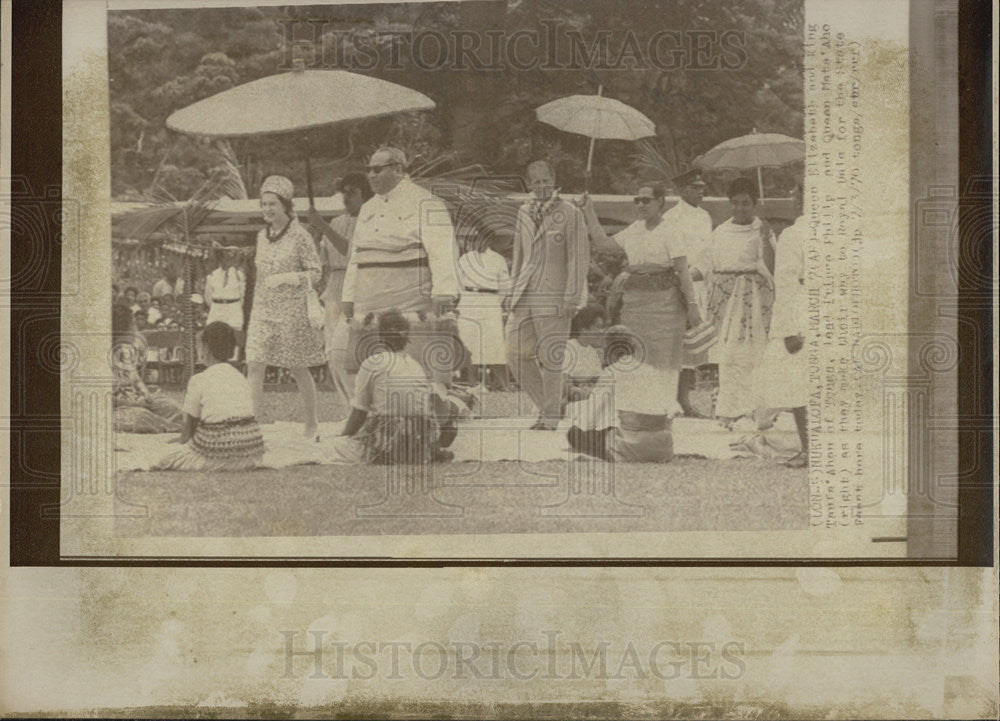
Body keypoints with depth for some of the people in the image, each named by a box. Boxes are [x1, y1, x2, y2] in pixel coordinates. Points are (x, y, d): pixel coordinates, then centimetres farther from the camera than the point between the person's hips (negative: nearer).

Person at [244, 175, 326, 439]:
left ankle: (311, 422, 22)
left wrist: (283, 278, -21)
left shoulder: (299, 235, -7)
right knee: (254, 367, -7)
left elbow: (315, 273, -8)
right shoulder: (262, 236, 11)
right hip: (262, 310, 5)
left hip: (292, 310, -5)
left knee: (298, 369, 6)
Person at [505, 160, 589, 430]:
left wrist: (571, 298, -14)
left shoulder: (571, 214, -6)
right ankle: (549, 405, 18)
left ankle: (550, 418, 9)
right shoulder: (524, 213, 12)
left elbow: (579, 258, -8)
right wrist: (514, 291, 18)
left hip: (554, 296, -6)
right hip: (525, 296, 6)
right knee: (517, 354, 2)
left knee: (549, 357, -3)